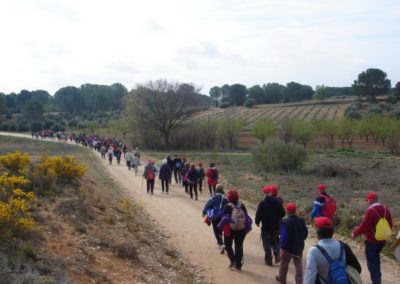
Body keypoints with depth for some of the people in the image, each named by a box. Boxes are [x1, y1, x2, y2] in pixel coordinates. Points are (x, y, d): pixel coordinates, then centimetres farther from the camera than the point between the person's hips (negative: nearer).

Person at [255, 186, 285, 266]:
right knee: (274, 241, 23)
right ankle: (277, 254, 4)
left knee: (267, 244, 7)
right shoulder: (277, 203, -6)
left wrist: (257, 222, 8)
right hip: (276, 226, 3)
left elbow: (258, 215, -12)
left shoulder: (262, 204, -16)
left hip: (266, 227, -3)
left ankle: (269, 260, 10)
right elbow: (283, 213, 2)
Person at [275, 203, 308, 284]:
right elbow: (305, 233, 4)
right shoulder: (301, 220, -6)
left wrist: (282, 248, -17)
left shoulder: (285, 222, -23)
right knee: (298, 265, 11)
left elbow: (284, 236, -24)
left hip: (288, 247, -4)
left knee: (284, 263, 18)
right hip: (299, 247, 4)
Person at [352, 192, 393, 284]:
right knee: (376, 258, 26)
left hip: (371, 240, -7)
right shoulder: (385, 209, 1)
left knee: (372, 262, 2)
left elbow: (364, 226, -22)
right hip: (382, 240, 7)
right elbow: (390, 225, 9)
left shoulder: (370, 210, -22)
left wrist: (355, 233, -7)